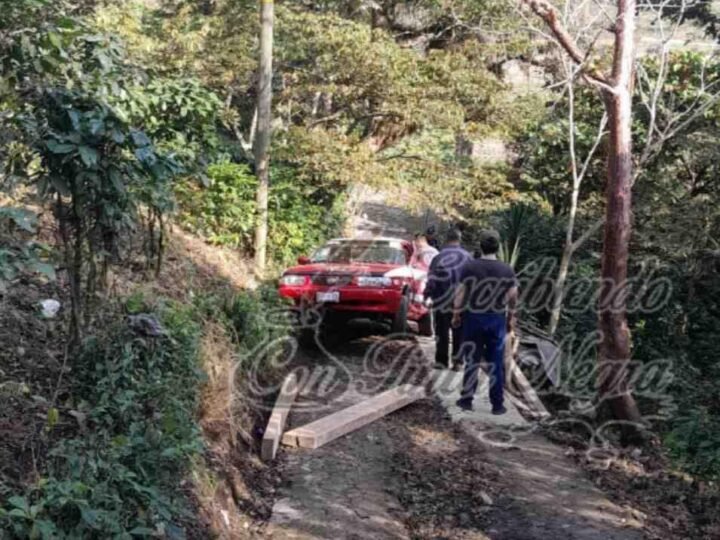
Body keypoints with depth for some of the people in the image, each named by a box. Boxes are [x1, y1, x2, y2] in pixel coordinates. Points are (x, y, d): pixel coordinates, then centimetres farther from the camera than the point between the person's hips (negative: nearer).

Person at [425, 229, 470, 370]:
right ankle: (457, 361, 9)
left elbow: (432, 279, -9)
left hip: (442, 301, -2)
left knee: (442, 332, 6)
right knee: (459, 332, 9)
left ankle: (441, 360, 7)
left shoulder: (439, 257, -9)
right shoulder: (467, 257, -2)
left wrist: (427, 295, 2)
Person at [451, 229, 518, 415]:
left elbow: (460, 293, -7)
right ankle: (497, 404, 12)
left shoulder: (469, 267, -9)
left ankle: (466, 400, 15)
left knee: (472, 360, 10)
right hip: (497, 319, 1)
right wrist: (511, 317, 14)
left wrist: (456, 314, 5)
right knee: (496, 363, 8)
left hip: (473, 318, -1)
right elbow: (513, 297, 1)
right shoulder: (507, 270, -4)